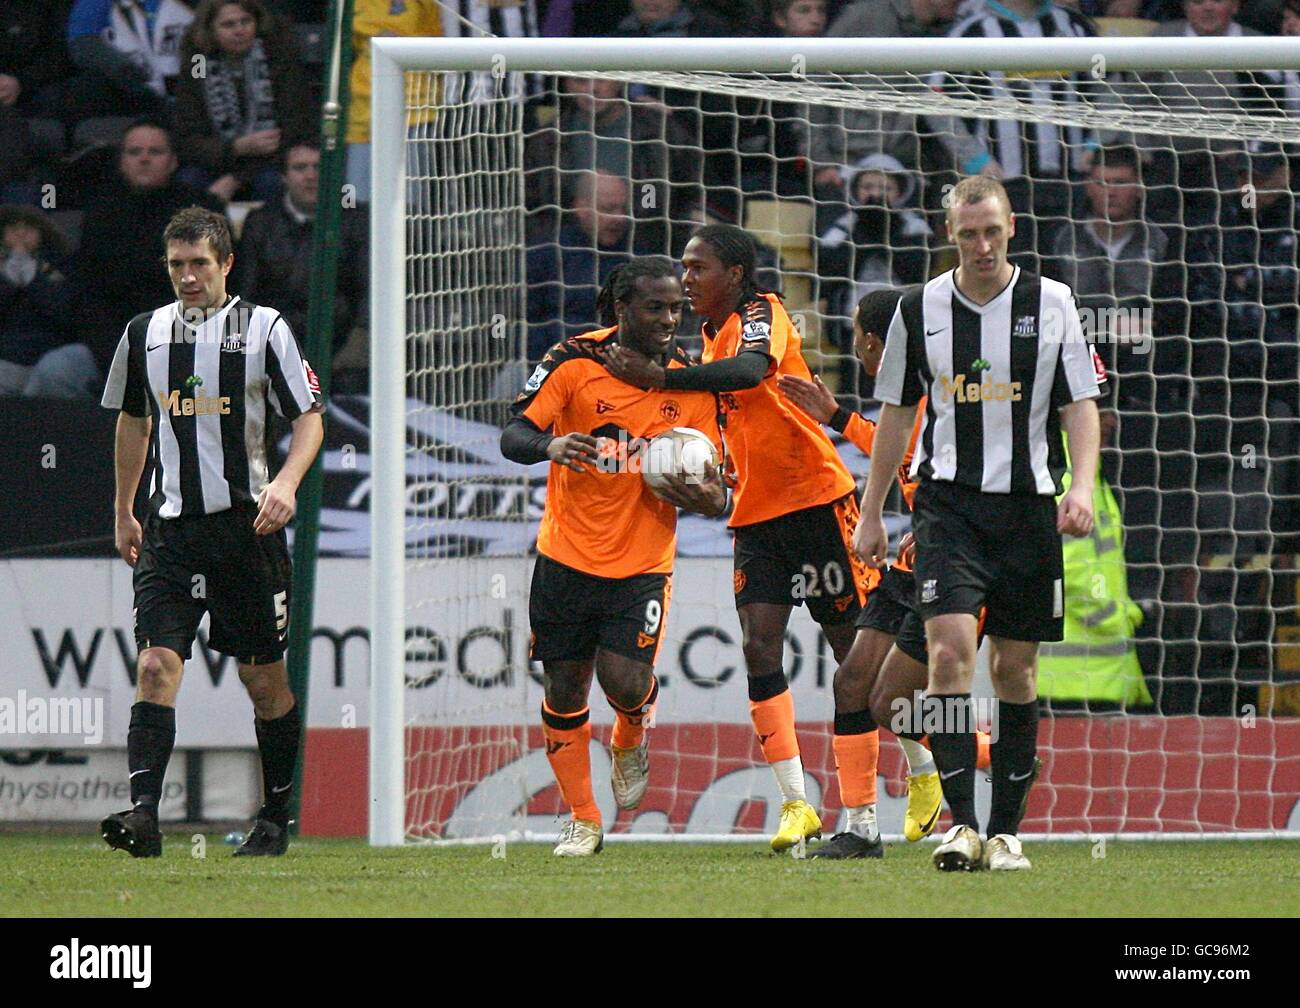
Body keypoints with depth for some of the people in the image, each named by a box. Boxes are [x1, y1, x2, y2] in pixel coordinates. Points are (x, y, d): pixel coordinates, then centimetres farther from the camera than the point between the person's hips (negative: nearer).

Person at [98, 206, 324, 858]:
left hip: (246, 523, -2)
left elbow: (308, 417, 0)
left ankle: (275, 817, 19)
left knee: (264, 677, 5)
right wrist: (123, 512, 25)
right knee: (156, 664, -13)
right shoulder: (146, 333, 9)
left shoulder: (264, 328, -2)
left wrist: (286, 482, -18)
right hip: (171, 528, 2)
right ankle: (143, 815, -22)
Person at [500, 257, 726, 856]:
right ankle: (583, 821, 21)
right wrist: (550, 446, -29)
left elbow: (712, 484, 6)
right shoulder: (574, 362, -6)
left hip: (643, 563, 0)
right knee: (564, 690, 4)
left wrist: (707, 497, -18)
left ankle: (631, 741, 21)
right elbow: (514, 436, -7)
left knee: (625, 680, -16)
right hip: (567, 557, 0)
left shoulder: (691, 384, 0)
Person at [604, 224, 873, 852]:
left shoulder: (762, 313, -11)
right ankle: (796, 805, -9)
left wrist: (660, 377, -39)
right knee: (759, 646, -8)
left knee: (855, 646, 1)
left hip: (817, 497, -7)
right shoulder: (711, 335, 14)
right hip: (756, 513, 7)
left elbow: (751, 370, -33)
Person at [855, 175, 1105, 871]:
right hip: (948, 500, 0)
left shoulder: (1051, 303, 2)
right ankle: (961, 824, -18)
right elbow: (896, 412, 13)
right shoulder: (919, 310, 4)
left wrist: (1082, 486, -11)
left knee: (1014, 670, 5)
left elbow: (1080, 404, 4)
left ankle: (1006, 831, 14)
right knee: (950, 649, -17)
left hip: (1028, 502, 1)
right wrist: (871, 513, 13)